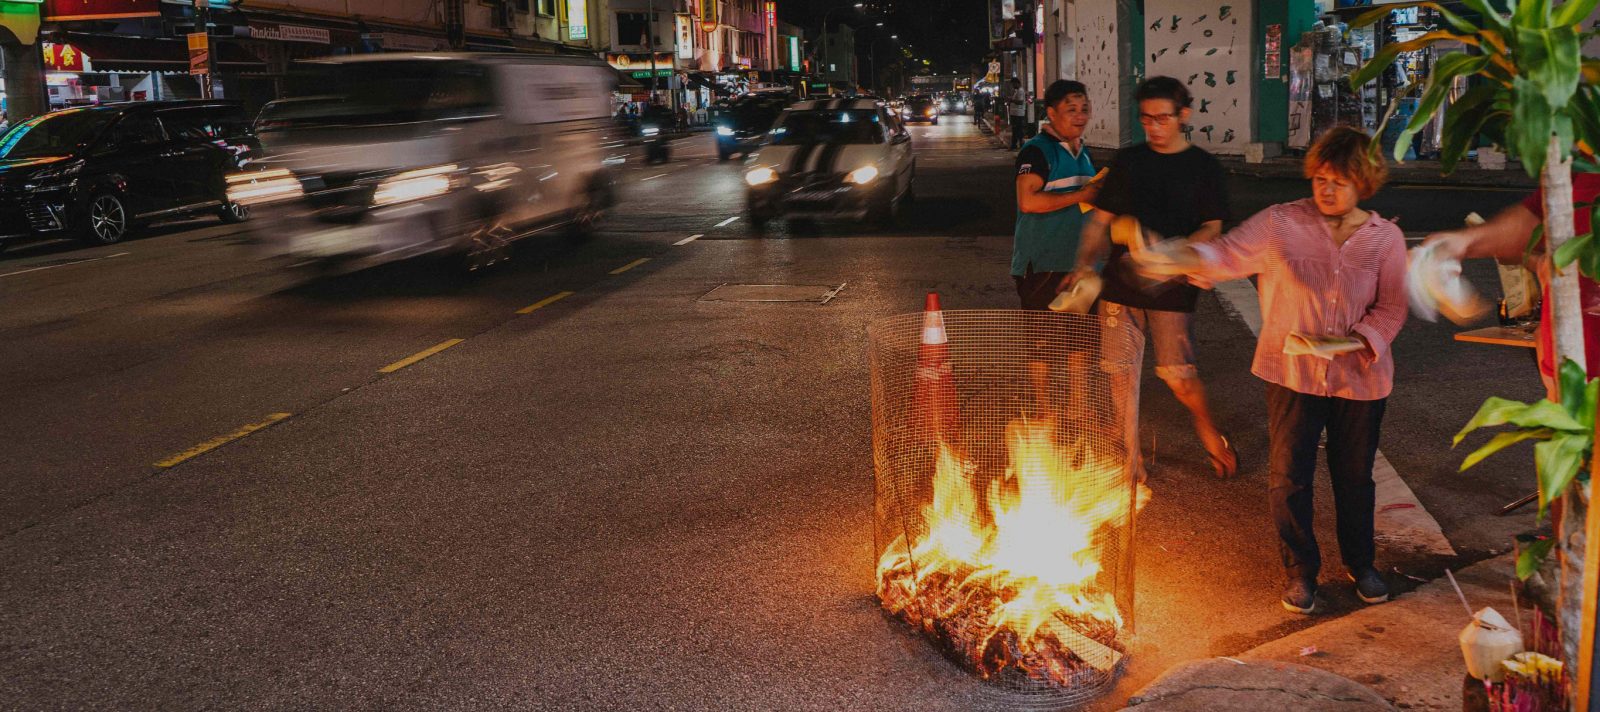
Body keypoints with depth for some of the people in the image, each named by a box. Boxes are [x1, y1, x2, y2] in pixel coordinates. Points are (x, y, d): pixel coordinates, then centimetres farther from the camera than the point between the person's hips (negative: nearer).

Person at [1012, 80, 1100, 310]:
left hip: (1077, 263, 9)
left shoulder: (1082, 152, 17)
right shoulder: (1037, 150, -11)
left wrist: (1099, 193, 9)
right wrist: (1081, 196, -19)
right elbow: (1027, 202, -25)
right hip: (1041, 267, -9)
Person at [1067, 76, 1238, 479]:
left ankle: (1209, 431, 21)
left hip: (1173, 289, -3)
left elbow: (1212, 229, -3)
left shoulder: (1204, 167, 3)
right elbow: (1100, 219, 10)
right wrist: (1085, 264, -5)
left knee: (1177, 373, -8)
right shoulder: (1127, 161, 10)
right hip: (1120, 283, 3)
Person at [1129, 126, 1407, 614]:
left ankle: (1361, 564, 39)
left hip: (1360, 377, 1)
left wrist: (1359, 341, -18)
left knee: (1355, 476, 16)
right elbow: (1226, 254, -19)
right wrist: (1175, 259, -39)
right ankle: (1300, 570, 25)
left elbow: (1391, 308, 1)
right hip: (1292, 372, -1)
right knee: (1289, 476, 5)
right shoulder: (1281, 224, -8)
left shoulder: (1385, 238, -2)